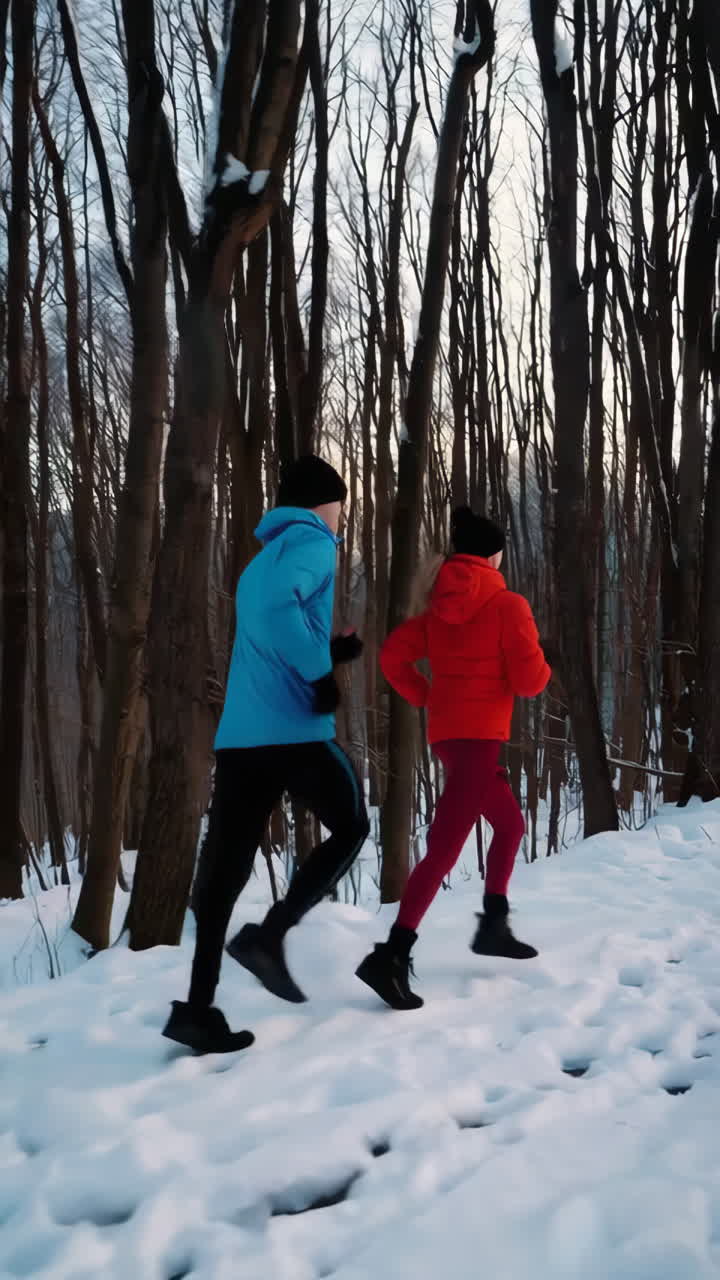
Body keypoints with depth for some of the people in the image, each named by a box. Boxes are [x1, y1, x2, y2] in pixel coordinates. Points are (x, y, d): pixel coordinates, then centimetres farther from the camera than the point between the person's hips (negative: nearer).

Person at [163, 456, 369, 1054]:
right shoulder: (313, 544, -3)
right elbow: (281, 603, -24)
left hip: (240, 734, 8)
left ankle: (199, 1008, 5)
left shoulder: (261, 560, 25)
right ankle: (271, 934, -4)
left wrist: (331, 654, 21)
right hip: (294, 727, -8)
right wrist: (321, 673, -15)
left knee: (226, 866, 7)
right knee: (351, 828, 12)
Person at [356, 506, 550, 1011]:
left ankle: (494, 925, 29)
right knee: (446, 846, -13)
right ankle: (391, 956, -19)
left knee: (510, 823, 25)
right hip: (480, 737, -8)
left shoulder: (440, 608, 10)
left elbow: (393, 656, 5)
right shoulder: (508, 605, -9)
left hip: (447, 734, 8)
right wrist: (541, 666, 10)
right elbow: (530, 680, -11)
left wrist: (428, 697, 12)